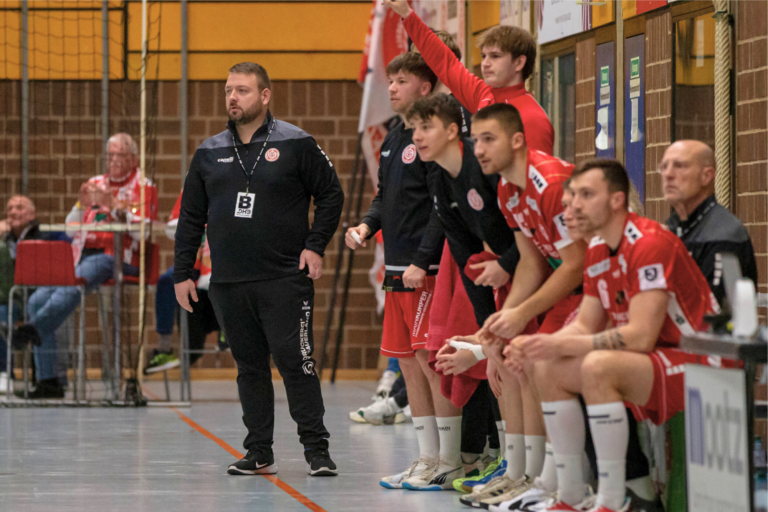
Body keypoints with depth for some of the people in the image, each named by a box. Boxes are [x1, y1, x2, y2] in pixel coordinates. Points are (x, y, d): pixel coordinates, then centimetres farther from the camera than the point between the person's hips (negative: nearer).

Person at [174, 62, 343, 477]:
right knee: (249, 367, 7)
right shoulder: (209, 153, 11)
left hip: (285, 279, -4)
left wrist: (315, 245, -4)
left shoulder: (296, 144, 0)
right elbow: (190, 217, 15)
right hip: (228, 285, 4)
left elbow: (331, 194, 5)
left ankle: (316, 450, 0)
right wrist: (182, 272, 10)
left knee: (295, 362, -7)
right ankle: (259, 453, 12)